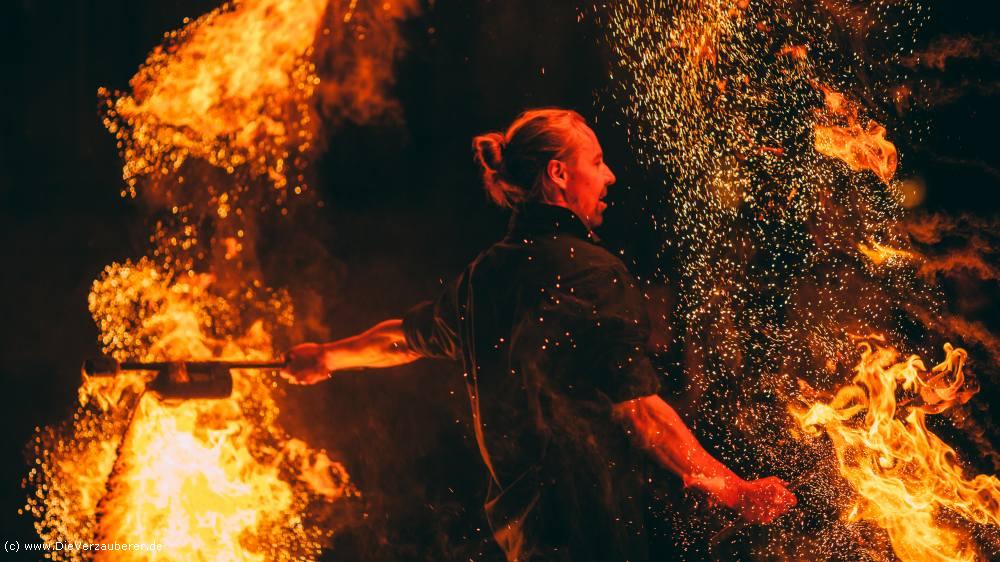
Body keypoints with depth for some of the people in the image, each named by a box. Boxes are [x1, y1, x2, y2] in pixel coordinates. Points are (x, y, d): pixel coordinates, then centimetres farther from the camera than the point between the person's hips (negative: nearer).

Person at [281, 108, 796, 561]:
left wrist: (326, 357, 49)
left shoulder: (482, 276, 10)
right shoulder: (591, 270, -12)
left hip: (516, 519, 8)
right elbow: (637, 406, -17)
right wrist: (735, 491, -14)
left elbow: (407, 336, 28)